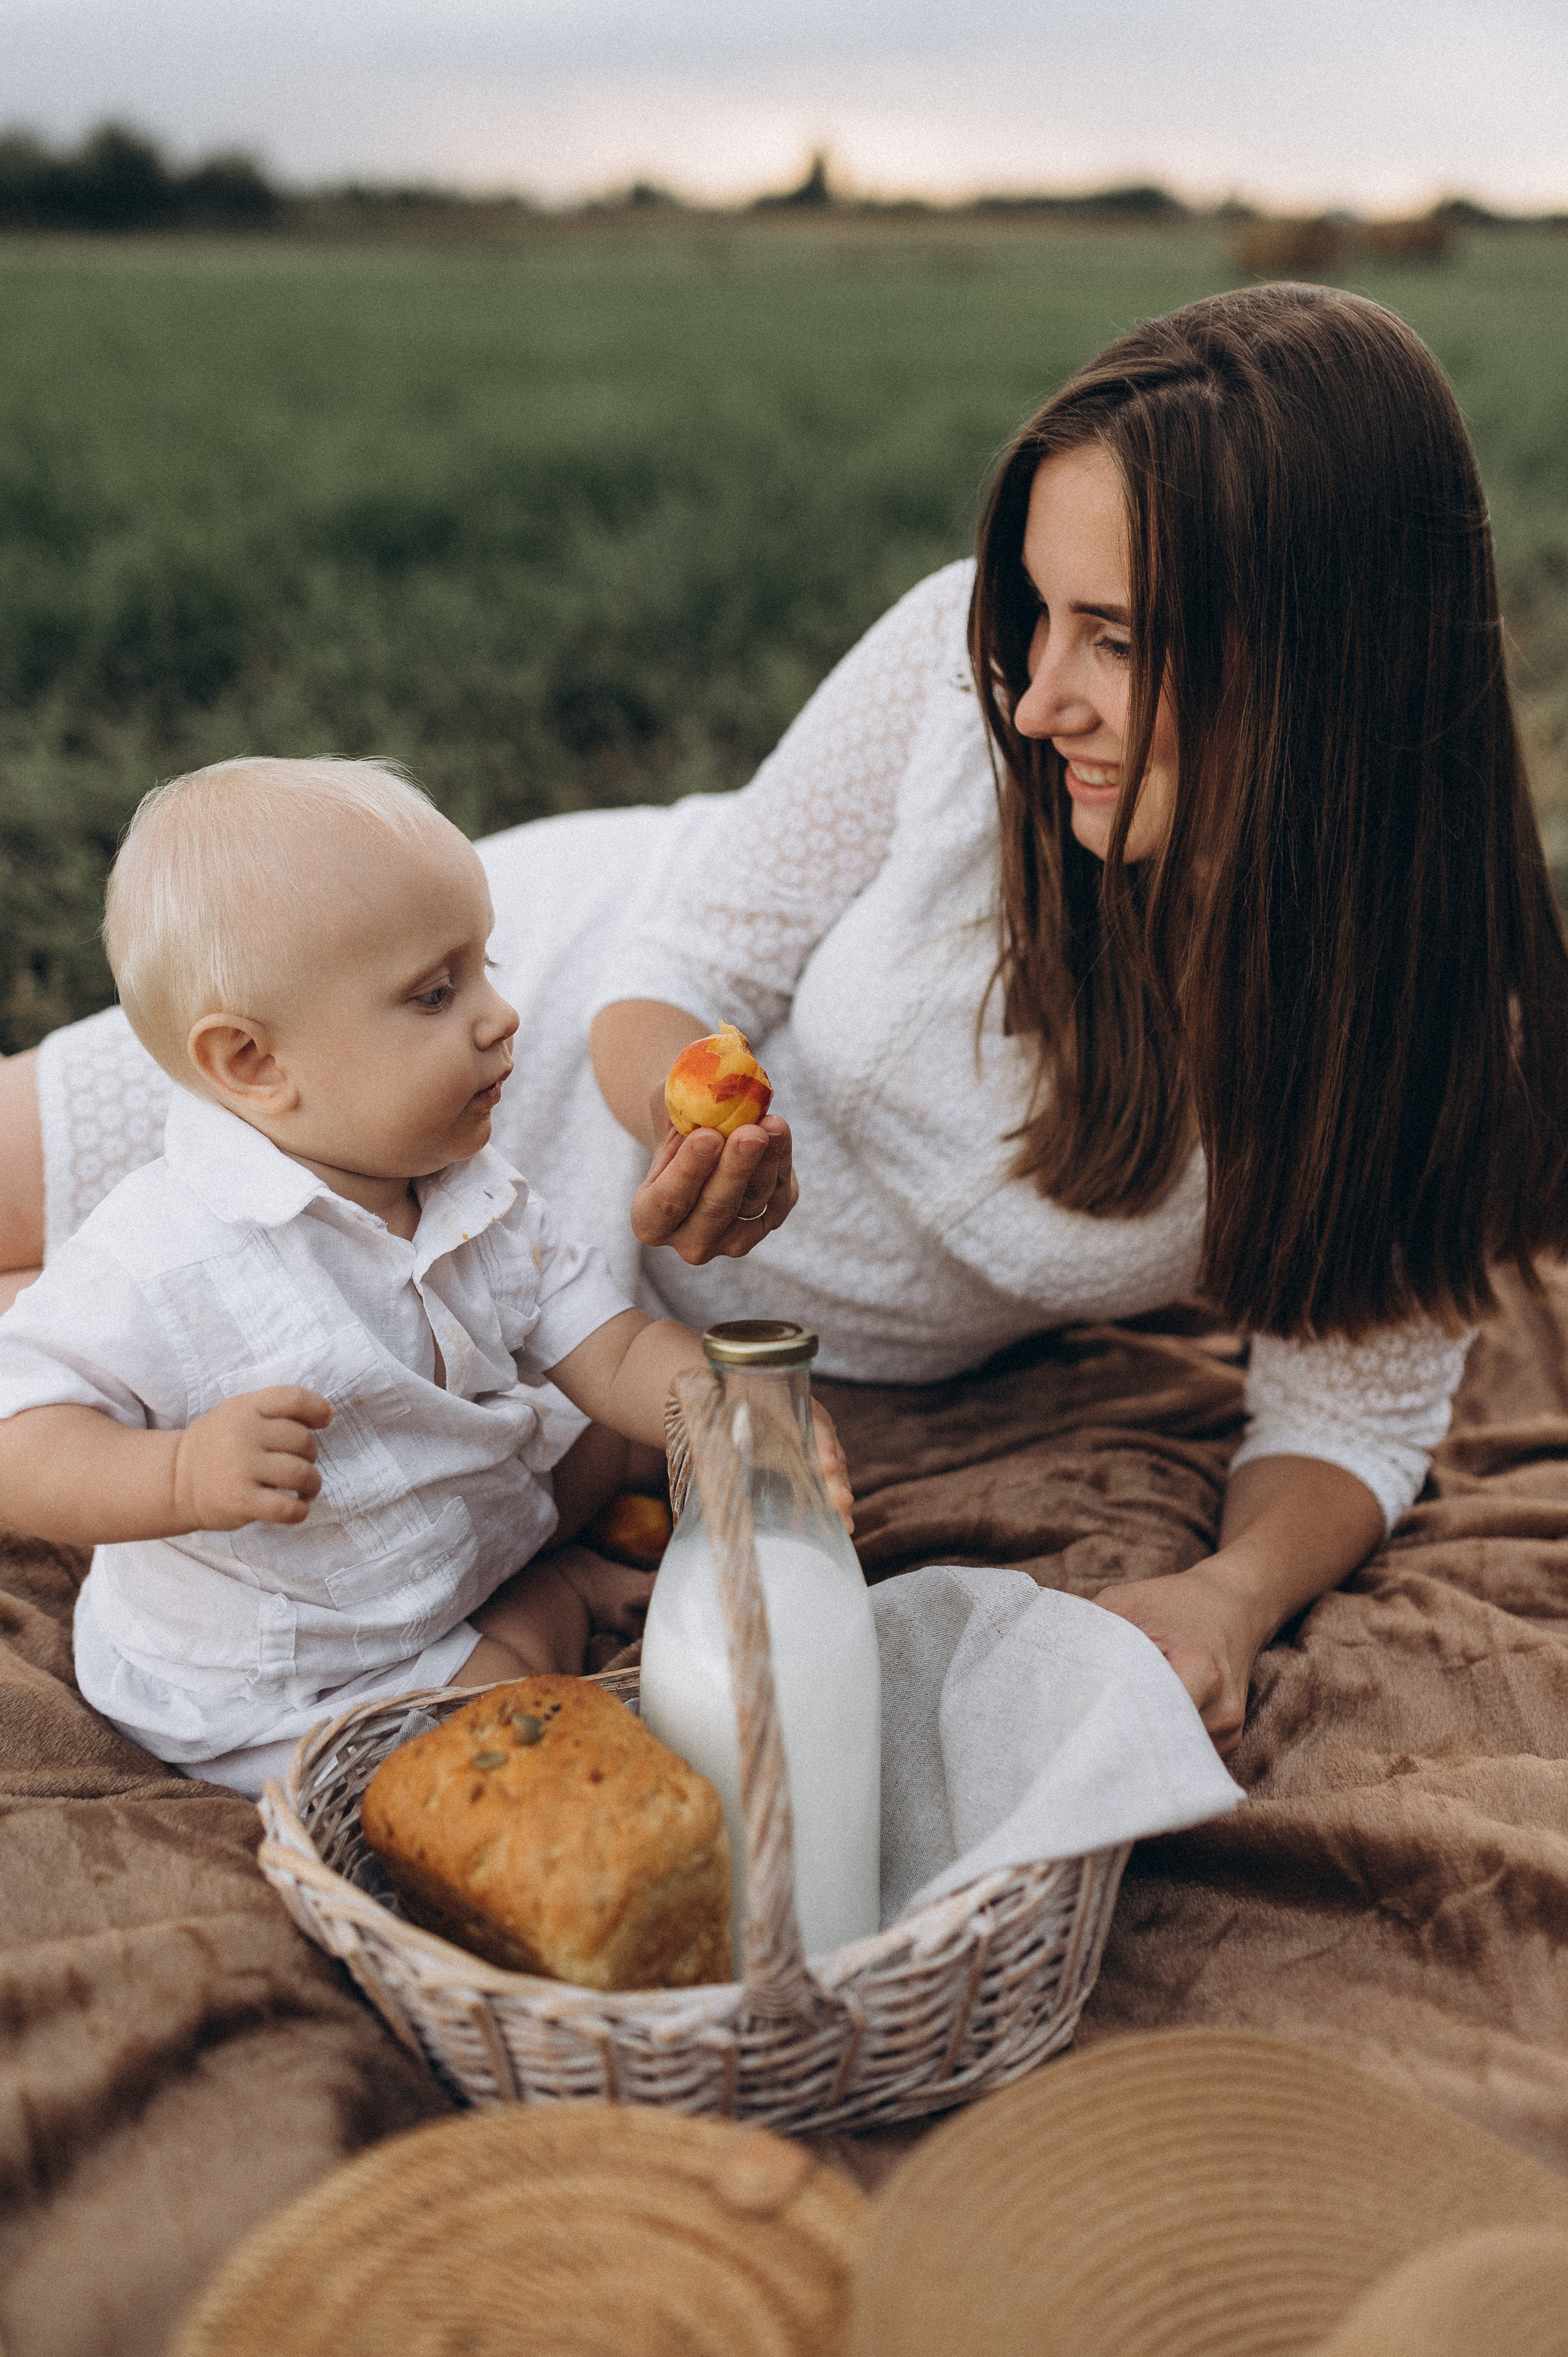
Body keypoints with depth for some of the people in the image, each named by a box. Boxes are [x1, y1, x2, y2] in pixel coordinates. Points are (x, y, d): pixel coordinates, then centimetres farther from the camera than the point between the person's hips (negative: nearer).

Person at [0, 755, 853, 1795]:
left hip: (477, 1520, 6)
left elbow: (616, 1355, -8)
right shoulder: (163, 1260, -30)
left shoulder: (482, 1200, -8)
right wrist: (182, 1474, -44)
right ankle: (561, 1592, 6)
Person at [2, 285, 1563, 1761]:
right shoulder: (969, 654, -28)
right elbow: (689, 959, -15)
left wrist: (1229, 1596, -33)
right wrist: (687, 1110, -37)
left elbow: (1355, 1413, -13)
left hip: (827, 1350, 1)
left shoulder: (1420, 1019, -26)